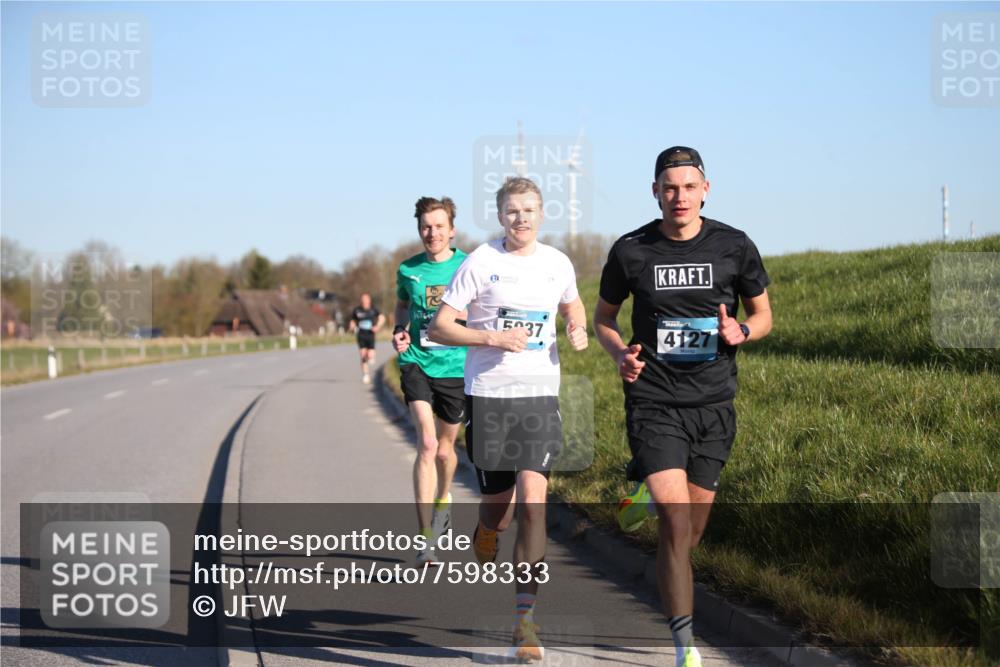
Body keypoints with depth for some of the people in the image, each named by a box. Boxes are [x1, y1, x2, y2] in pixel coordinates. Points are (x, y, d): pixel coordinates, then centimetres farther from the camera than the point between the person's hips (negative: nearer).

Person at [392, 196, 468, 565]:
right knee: (427, 443, -16)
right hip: (416, 363, 0)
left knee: (444, 448, 15)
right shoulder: (408, 270, 3)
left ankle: (443, 500, 49)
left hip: (456, 366, 0)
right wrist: (399, 333, 3)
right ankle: (425, 538, -17)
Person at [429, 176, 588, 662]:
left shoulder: (557, 263, 7)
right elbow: (439, 328, -4)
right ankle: (484, 536, 43)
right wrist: (493, 337, -17)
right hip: (487, 394, -1)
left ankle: (525, 620, -10)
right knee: (497, 504, 4)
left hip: (540, 395, 1)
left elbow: (572, 304, 28)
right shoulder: (480, 262, -4)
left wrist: (578, 330, 6)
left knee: (532, 502, -12)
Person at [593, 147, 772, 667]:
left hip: (713, 404, 3)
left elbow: (763, 314, 11)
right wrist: (620, 354, -8)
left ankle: (644, 488, 46)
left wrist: (741, 331, -12)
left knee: (690, 533, 11)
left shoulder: (734, 247, 0)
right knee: (677, 526, -15)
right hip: (654, 403, -2)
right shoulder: (630, 251, -2)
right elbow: (604, 316, 13)